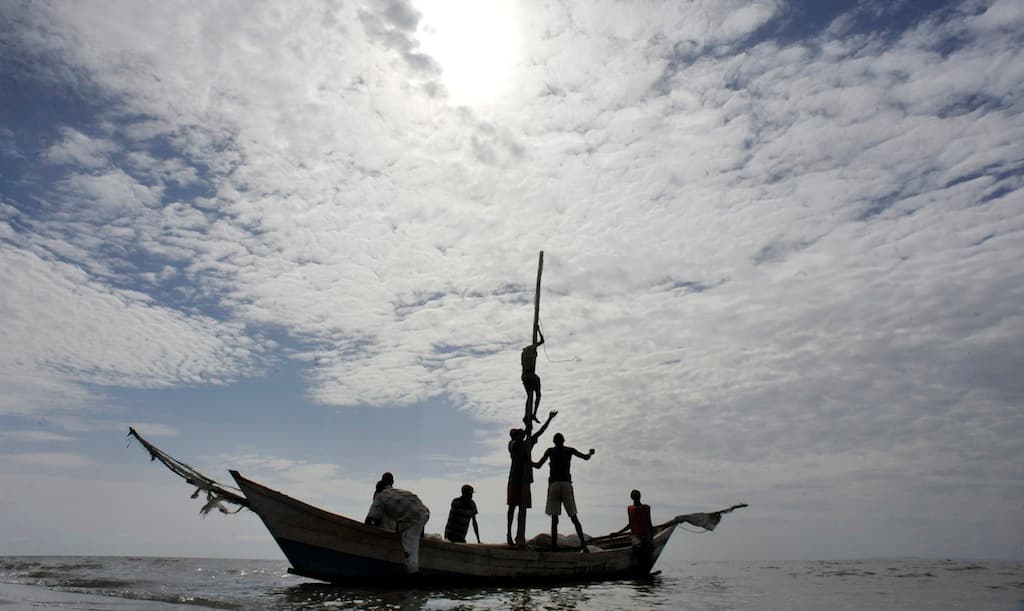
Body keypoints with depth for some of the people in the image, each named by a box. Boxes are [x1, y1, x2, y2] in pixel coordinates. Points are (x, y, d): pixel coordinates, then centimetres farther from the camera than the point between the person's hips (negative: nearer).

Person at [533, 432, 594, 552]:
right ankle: (583, 543, -9)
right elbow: (586, 457, 18)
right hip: (566, 484, 1)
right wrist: (590, 453, 40)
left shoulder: (550, 451, 10)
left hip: (554, 484, -1)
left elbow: (538, 466, 6)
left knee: (554, 517, -1)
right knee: (573, 516, 7)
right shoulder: (570, 450, 14)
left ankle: (554, 545, -13)